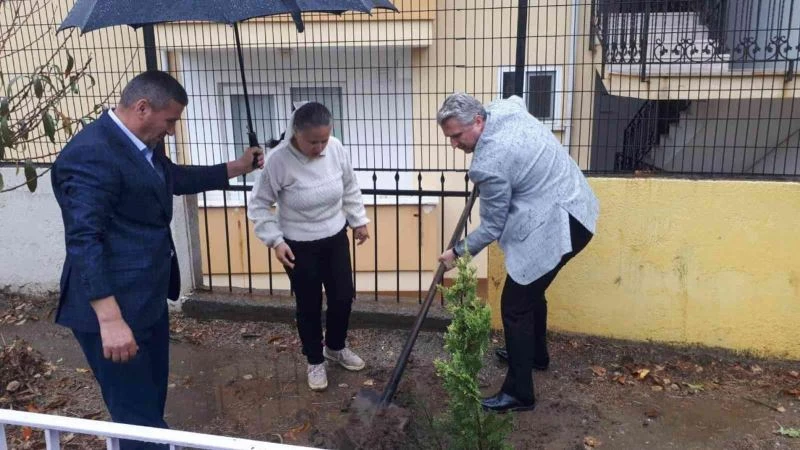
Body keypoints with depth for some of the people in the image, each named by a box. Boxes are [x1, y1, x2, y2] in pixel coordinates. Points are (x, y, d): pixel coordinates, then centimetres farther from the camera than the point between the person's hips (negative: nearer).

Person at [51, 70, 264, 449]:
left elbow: (178, 178, 28)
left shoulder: (142, 145, 9)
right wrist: (110, 319, -32)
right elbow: (83, 240, -27)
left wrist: (237, 168, 28)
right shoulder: (91, 153, -22)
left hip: (148, 299, 10)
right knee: (137, 413, 2)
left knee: (152, 401, 23)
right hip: (113, 308, -10)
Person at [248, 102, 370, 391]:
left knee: (343, 297, 13)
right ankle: (315, 361, 32)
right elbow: (259, 205, -13)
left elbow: (350, 189, 6)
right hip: (299, 246, -4)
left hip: (336, 239, 4)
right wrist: (275, 240, -18)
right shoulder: (278, 160, -23)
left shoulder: (336, 149, -11)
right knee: (309, 305, 9)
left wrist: (359, 220, 10)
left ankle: (336, 348, 40)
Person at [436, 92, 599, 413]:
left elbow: (492, 228, -15)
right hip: (571, 208, 10)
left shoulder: (489, 164, -25)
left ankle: (518, 393, 7)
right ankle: (536, 354, 45)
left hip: (557, 226, -10)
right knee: (530, 289, 25)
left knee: (515, 305, -4)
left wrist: (458, 252, 1)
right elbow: (518, 98, 27)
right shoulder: (505, 108, -1)